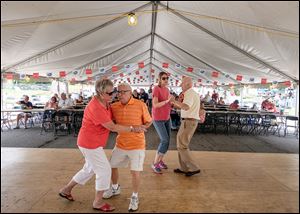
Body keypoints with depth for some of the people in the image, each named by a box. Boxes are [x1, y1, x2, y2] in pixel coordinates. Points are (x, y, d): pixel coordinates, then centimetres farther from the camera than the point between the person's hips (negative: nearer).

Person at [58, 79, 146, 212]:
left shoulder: (104, 102, 0)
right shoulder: (96, 108, -28)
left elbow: (111, 118, 17)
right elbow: (112, 127, -25)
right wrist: (132, 128, -21)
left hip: (91, 142, 9)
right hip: (90, 143, -9)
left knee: (90, 169, 23)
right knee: (104, 170, 0)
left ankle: (66, 189, 41)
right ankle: (98, 202, 20)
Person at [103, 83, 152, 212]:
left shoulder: (140, 105, -13)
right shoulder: (114, 107, -4)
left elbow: (149, 122, -2)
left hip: (136, 145, -4)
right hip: (120, 144, 5)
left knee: (135, 172, -5)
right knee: (112, 166, 16)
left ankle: (135, 197, 22)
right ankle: (115, 188, 46)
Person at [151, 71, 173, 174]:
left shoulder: (167, 89, 7)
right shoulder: (156, 89, -17)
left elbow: (168, 104, 11)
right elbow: (155, 105, -25)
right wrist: (167, 100, -31)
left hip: (167, 118, 8)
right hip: (158, 119, -8)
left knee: (166, 140, 7)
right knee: (165, 141, -14)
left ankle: (160, 160, 25)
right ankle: (155, 163, 0)